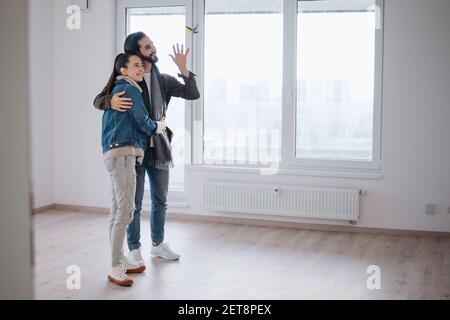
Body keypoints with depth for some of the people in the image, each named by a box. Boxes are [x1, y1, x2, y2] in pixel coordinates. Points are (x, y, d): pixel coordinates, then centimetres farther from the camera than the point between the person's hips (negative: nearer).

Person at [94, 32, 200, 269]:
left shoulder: (163, 80, 6)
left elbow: (193, 94, 1)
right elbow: (98, 100, -8)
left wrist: (183, 69, -12)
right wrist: (111, 101, -32)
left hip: (159, 149, 4)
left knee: (160, 200, 16)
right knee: (134, 203, 4)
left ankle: (158, 244, 33)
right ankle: (134, 249, 17)